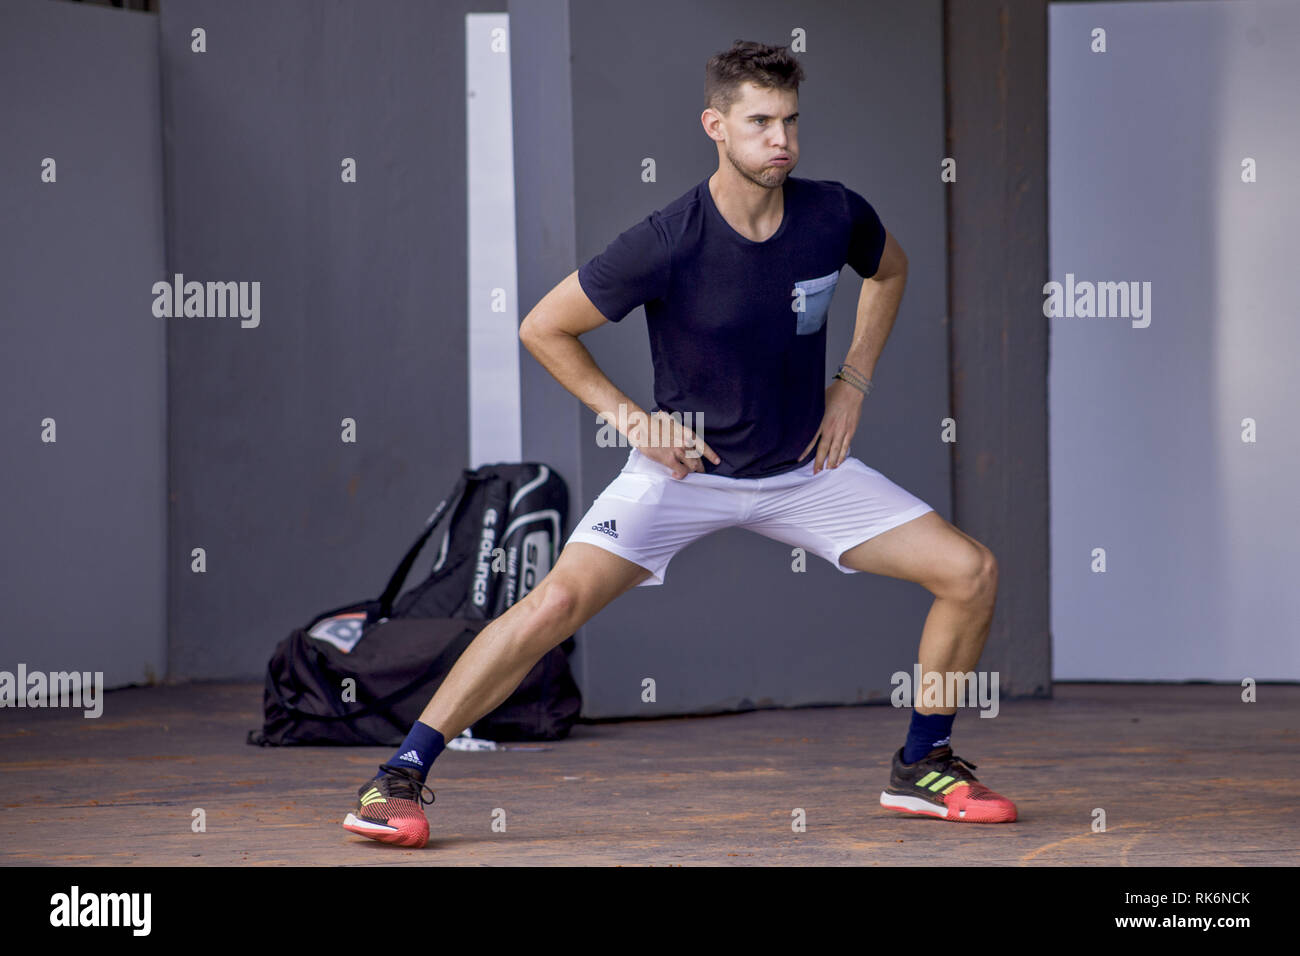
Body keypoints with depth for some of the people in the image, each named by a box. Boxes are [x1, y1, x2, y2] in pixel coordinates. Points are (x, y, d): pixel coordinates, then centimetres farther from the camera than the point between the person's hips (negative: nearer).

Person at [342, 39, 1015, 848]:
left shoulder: (835, 216, -11)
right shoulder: (669, 244, -23)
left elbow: (890, 270, 15)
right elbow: (544, 328, -10)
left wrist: (853, 383, 6)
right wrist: (629, 418, -12)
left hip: (805, 469, 4)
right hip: (685, 469, -4)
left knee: (971, 572, -5)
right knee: (559, 600, -24)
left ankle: (922, 767, 14)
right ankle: (399, 779, -14)